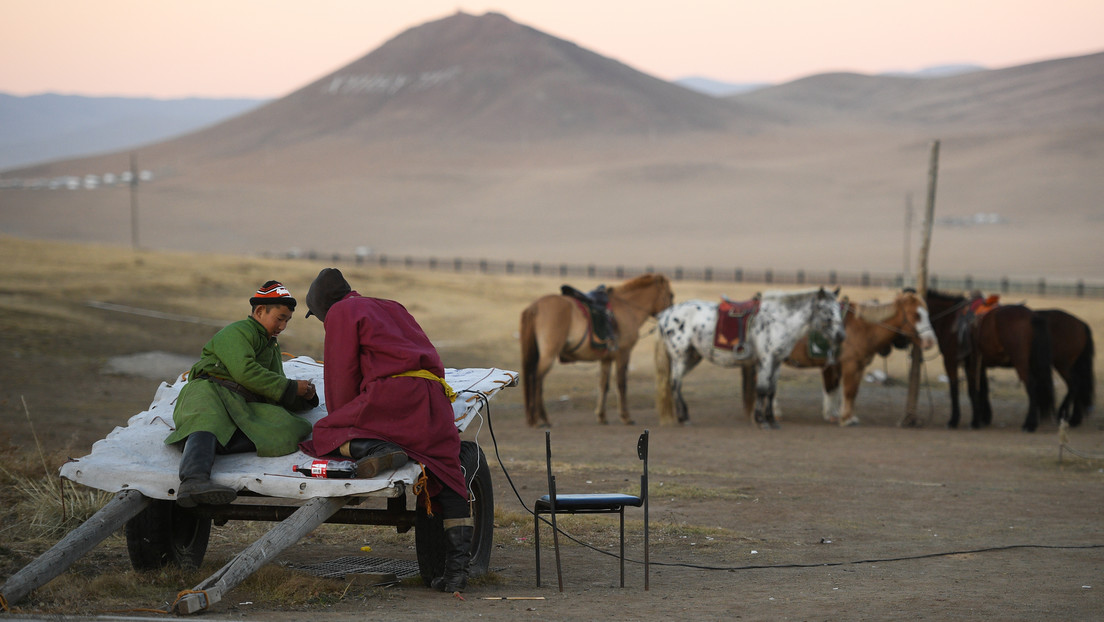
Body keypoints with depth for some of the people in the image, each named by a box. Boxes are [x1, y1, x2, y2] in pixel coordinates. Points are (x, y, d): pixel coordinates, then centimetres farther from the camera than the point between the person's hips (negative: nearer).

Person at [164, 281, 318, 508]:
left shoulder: (272, 346, 39)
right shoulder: (238, 332, 10)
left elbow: (277, 394, 37)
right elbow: (245, 372, -7)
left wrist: (304, 398, 15)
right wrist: (290, 388, -2)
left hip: (244, 406, 5)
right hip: (209, 389, -5)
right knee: (207, 421, -40)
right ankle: (194, 480, -68)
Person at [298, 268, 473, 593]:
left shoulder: (341, 313, 12)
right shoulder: (392, 307, 33)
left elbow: (341, 373, 7)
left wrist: (341, 419, 19)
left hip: (393, 391, -7)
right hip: (435, 394, 7)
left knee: (324, 434, 2)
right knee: (450, 485, 7)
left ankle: (378, 450, -27)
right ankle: (456, 569, -5)